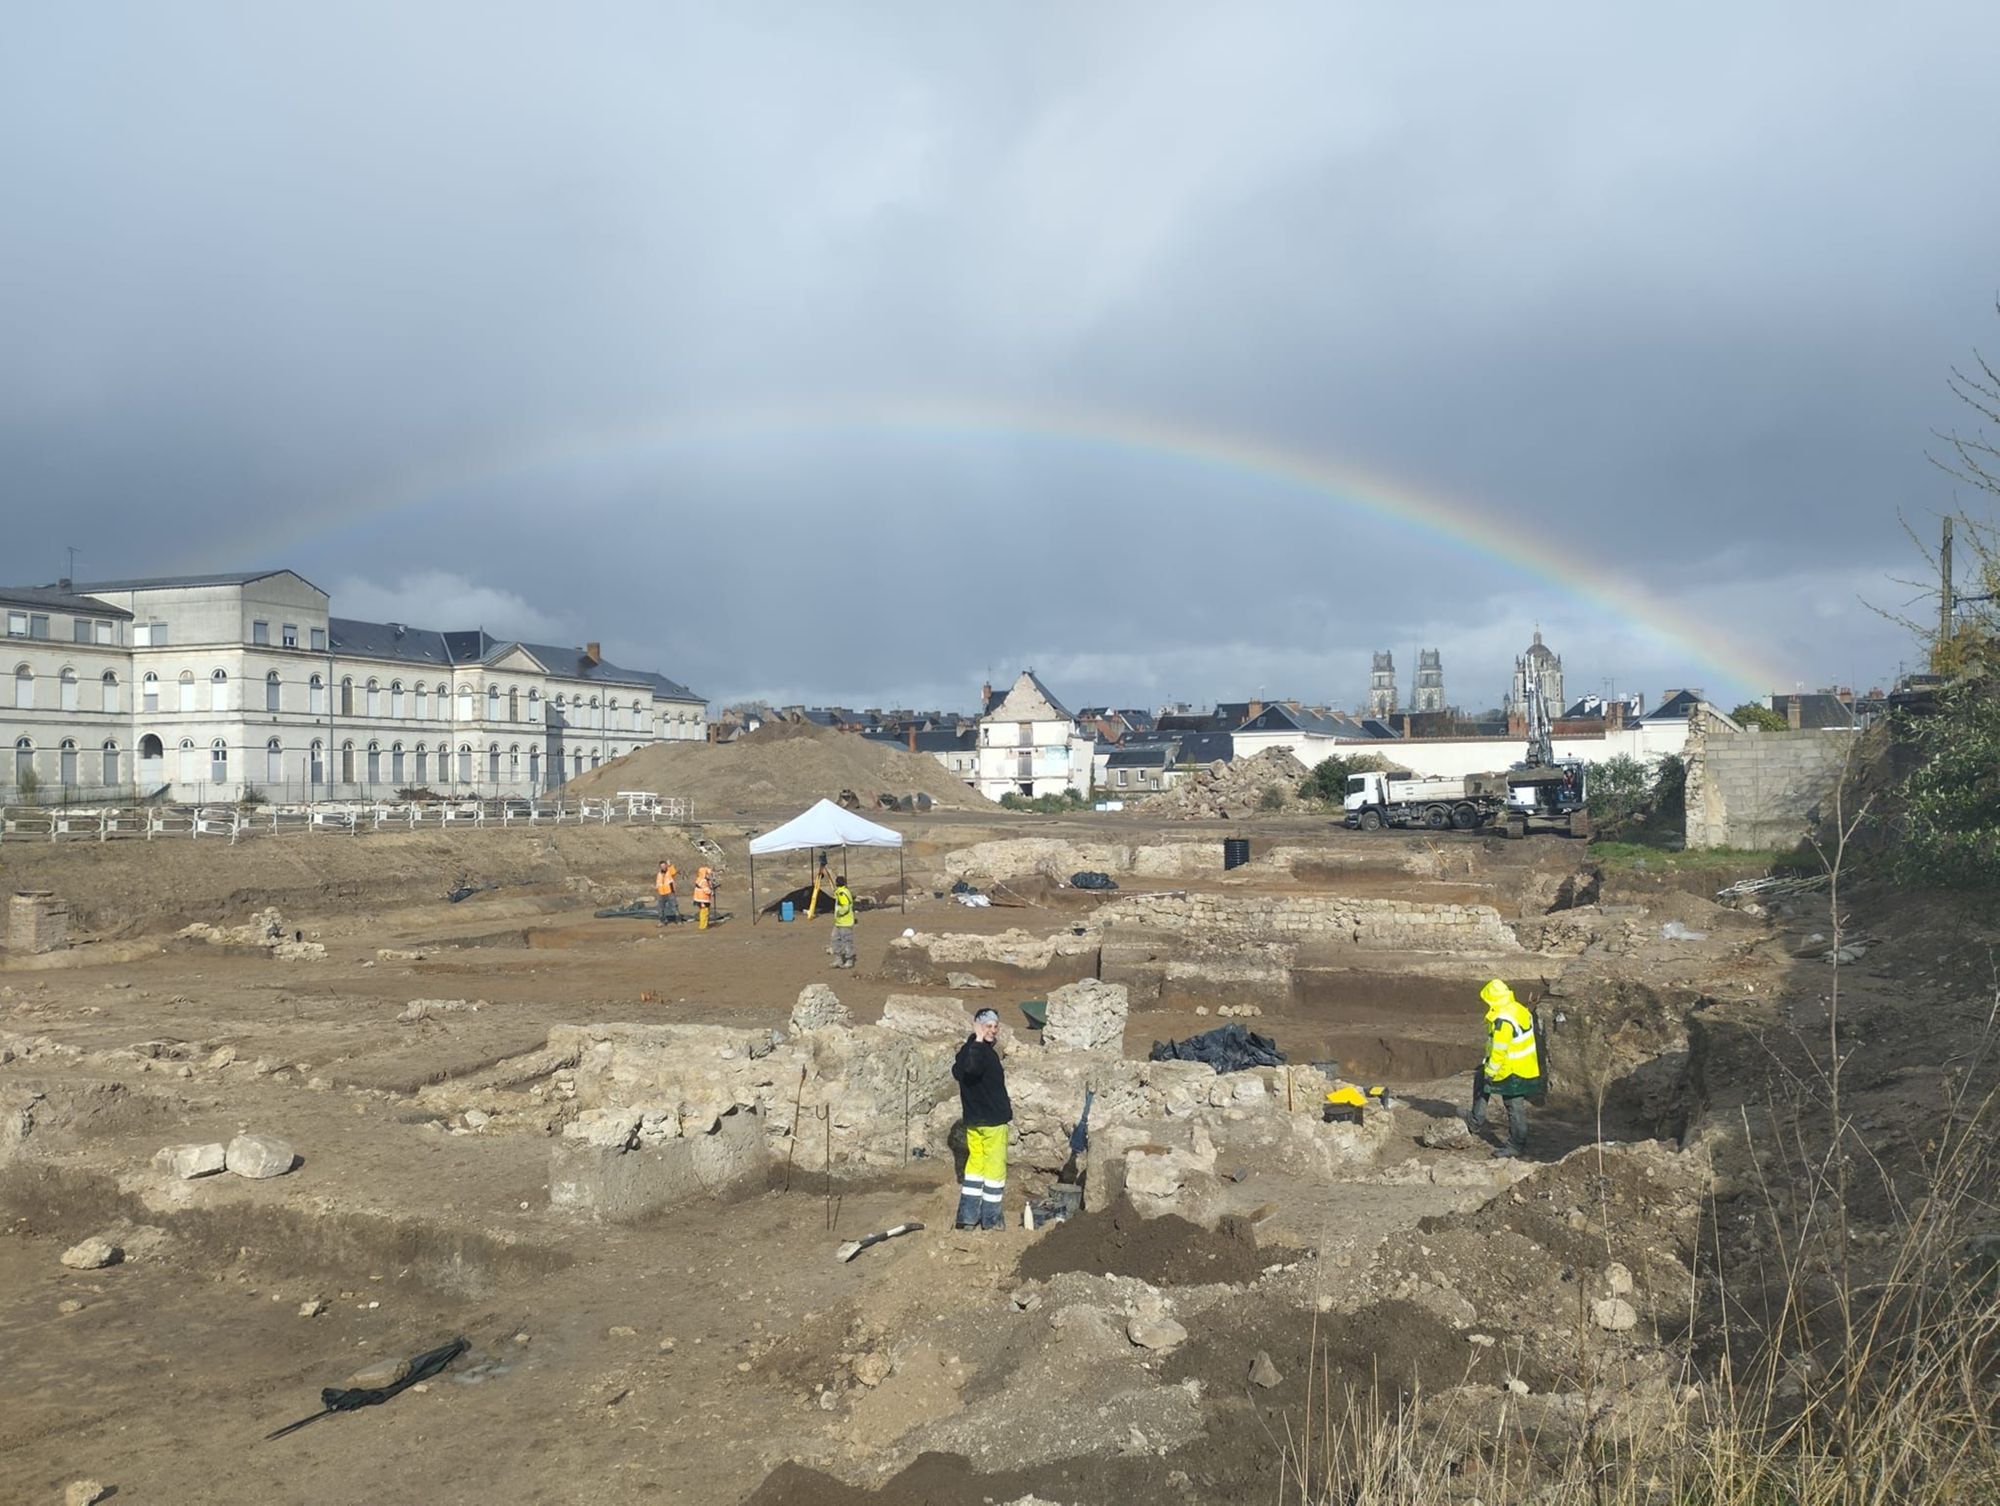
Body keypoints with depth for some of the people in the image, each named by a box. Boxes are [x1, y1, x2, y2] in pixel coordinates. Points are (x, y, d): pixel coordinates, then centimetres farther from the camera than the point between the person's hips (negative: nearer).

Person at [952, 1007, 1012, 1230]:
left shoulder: (966, 1050, 7)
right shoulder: (986, 1053, -21)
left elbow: (957, 1072, 22)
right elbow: (972, 1068, -40)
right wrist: (978, 1041, -41)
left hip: (972, 1118, 8)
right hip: (993, 1120, -8)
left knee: (975, 1163, 14)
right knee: (995, 1167, 3)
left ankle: (968, 1216, 15)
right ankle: (990, 1219, 9)